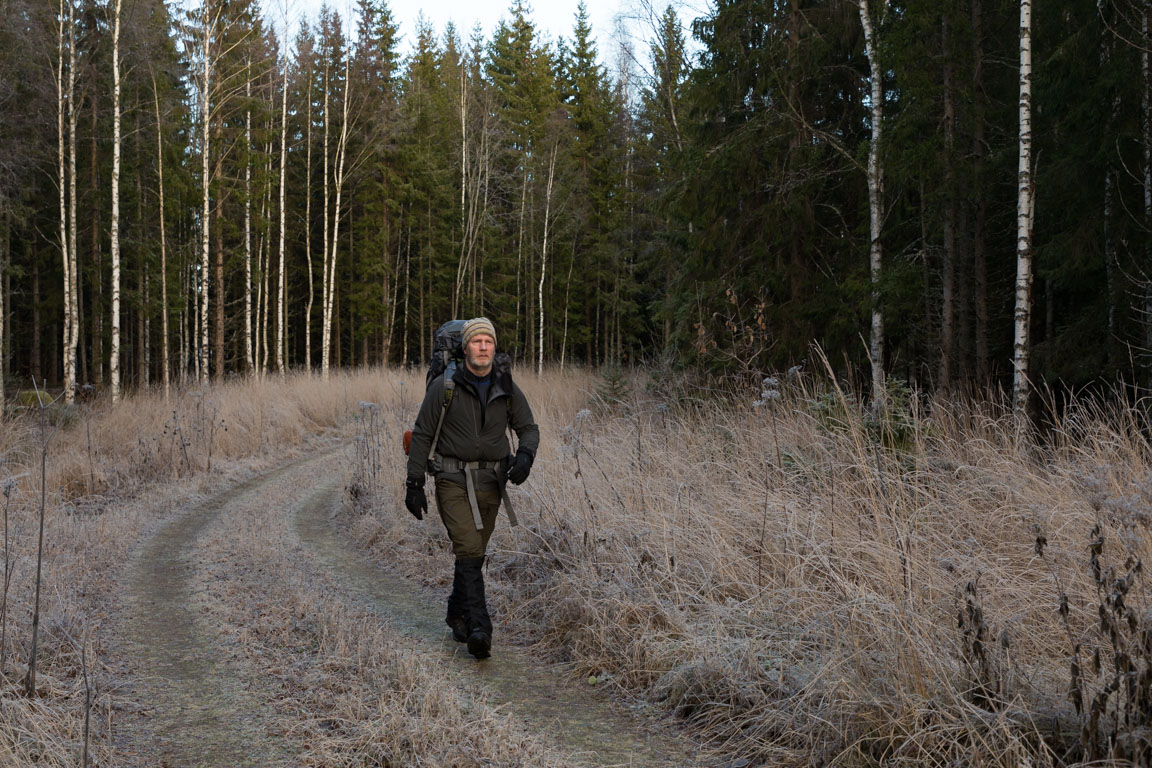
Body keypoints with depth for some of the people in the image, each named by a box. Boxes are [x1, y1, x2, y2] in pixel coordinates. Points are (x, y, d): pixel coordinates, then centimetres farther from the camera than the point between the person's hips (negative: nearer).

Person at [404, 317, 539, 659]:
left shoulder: (507, 389, 1)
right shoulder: (444, 386, -8)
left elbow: (528, 428, 8)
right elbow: (422, 435, -3)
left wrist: (525, 455, -16)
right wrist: (414, 484, -6)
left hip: (490, 483, 4)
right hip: (453, 481, -4)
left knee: (474, 554, 13)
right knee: (469, 551, -17)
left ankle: (458, 615, 34)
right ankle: (479, 630, -21)